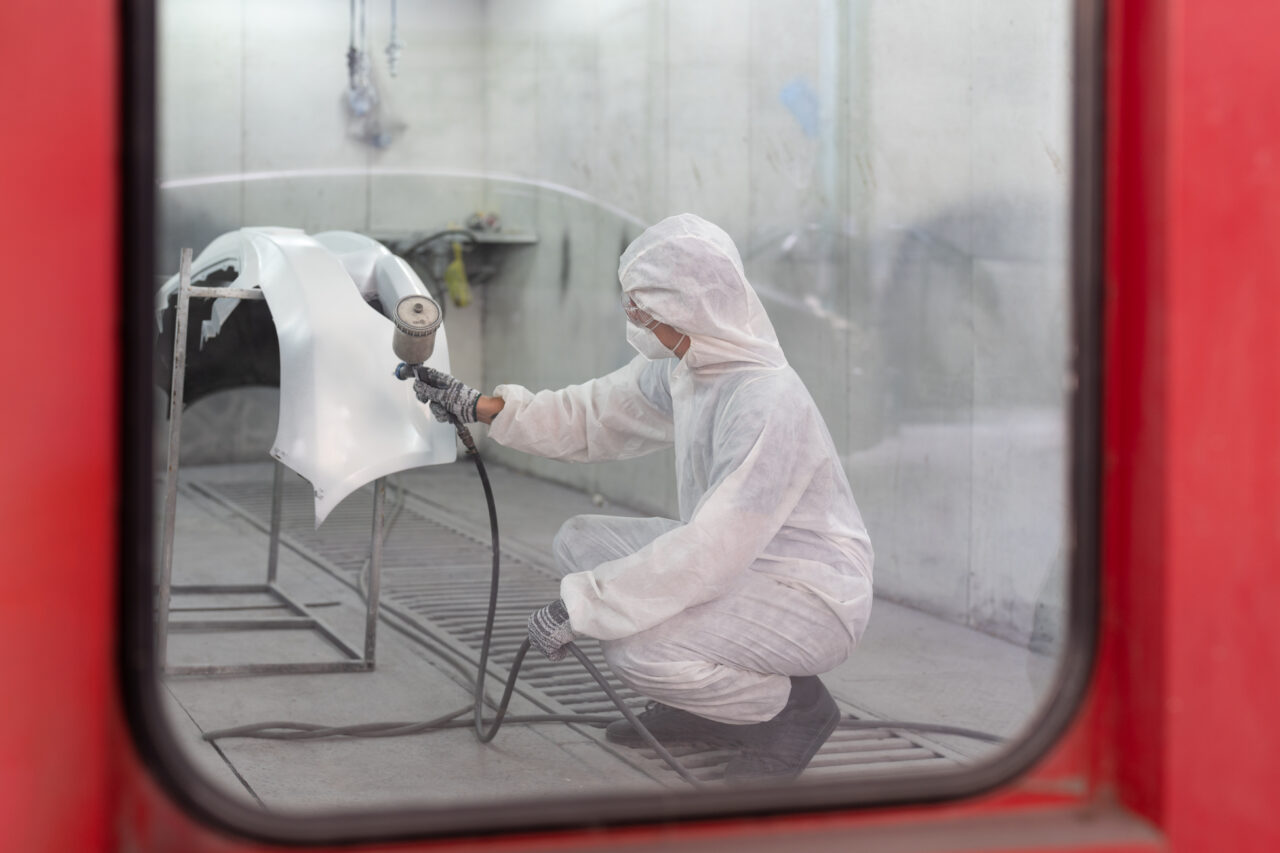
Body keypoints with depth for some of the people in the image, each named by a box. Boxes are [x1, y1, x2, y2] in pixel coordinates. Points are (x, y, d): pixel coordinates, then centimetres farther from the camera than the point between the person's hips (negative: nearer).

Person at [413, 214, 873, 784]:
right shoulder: (678, 367, -2)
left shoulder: (767, 404, -29)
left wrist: (578, 607, -29)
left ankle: (792, 706, -1)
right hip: (738, 562, 9)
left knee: (637, 648, -28)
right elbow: (591, 417, 14)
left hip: (813, 601, -9)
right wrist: (480, 408, 5)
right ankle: (699, 709, 11)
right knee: (581, 542, 7)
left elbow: (710, 551, -33)